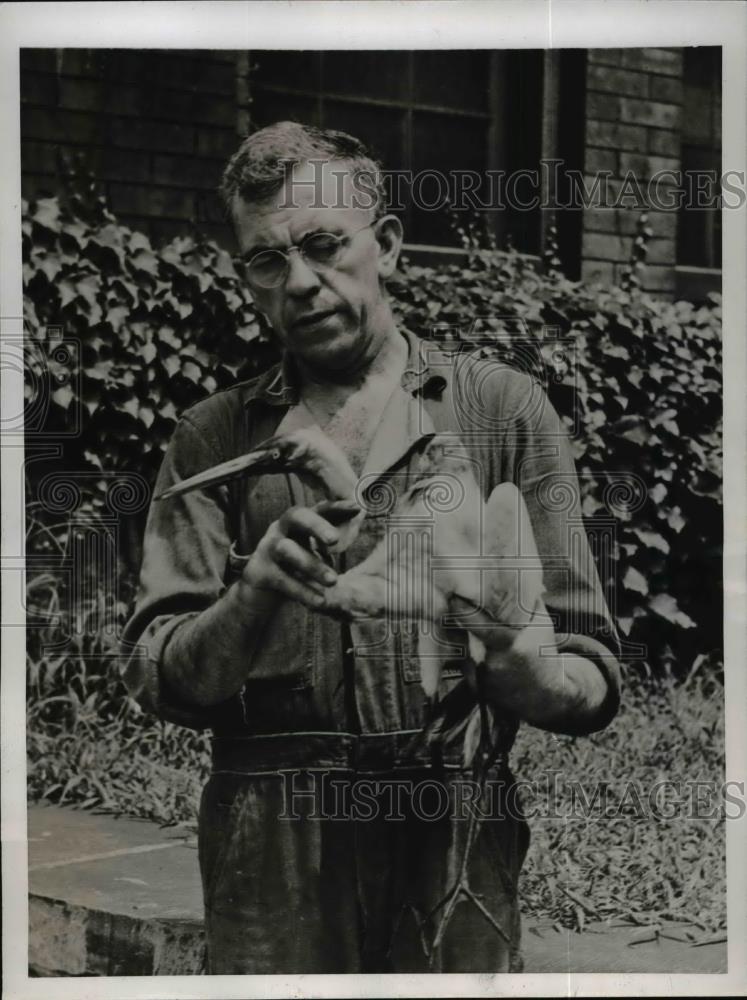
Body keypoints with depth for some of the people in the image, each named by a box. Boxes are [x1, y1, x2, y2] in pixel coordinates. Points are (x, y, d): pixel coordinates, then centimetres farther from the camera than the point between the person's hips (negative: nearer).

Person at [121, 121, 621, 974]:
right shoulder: (215, 438, 11)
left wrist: (533, 678, -19)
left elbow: (592, 678, 4)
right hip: (269, 837, 1)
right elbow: (159, 680, 2)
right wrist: (252, 598, -18)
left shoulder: (503, 409, 7)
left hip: (456, 835, 0)